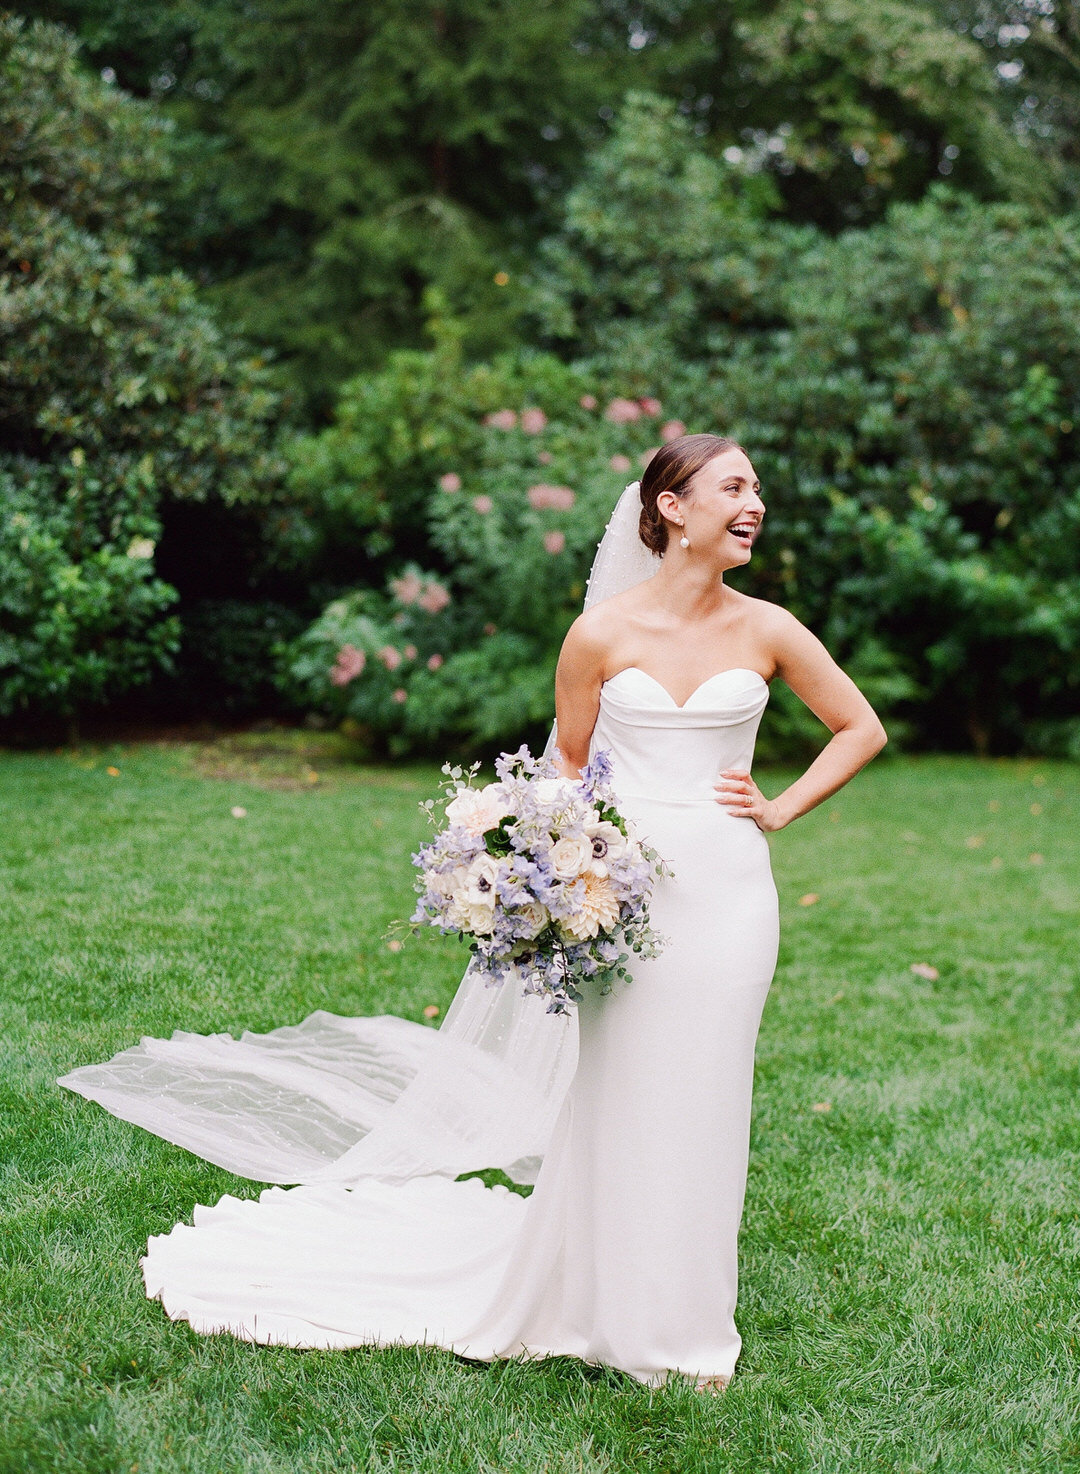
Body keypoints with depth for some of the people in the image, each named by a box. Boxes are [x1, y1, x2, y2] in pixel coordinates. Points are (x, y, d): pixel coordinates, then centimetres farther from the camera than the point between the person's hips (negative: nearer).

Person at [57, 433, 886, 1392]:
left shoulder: (767, 630, 1)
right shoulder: (602, 633, -2)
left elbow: (862, 729, 12)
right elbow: (569, 769, 6)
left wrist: (780, 810, 3)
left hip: (726, 891, 1)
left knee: (699, 1103, 8)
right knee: (608, 1102, 5)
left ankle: (686, 1321, 25)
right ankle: (600, 1304, 25)